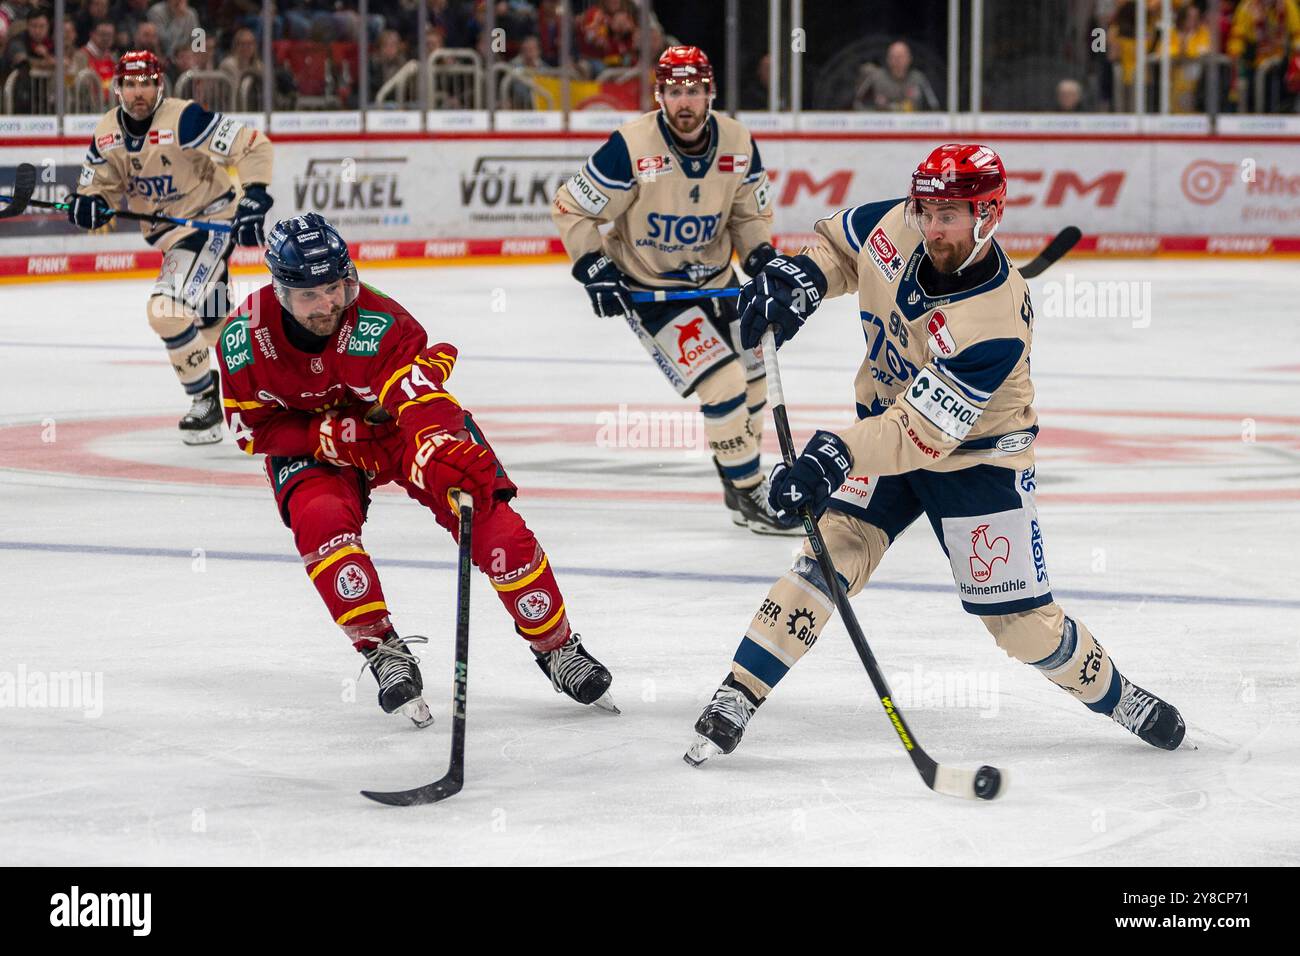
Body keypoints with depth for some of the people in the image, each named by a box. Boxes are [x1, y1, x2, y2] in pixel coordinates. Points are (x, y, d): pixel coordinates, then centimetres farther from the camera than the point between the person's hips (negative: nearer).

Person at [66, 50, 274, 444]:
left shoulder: (184, 120, -25)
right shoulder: (108, 133, -4)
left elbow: (255, 146, -23)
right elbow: (103, 182, 7)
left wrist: (253, 199, -31)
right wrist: (87, 203, -16)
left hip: (211, 219, -8)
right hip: (165, 230, 8)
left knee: (167, 310, -22)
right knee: (209, 320, 21)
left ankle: (207, 399, -6)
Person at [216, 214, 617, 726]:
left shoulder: (380, 325, -34)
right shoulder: (244, 338, -23)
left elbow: (423, 402, -47)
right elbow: (253, 428, -12)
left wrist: (449, 457, -68)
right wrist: (334, 437, -25)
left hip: (402, 422, -1)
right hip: (312, 442, 2)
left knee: (494, 524, -15)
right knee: (321, 520, -30)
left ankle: (556, 648, 3)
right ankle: (384, 654, -18)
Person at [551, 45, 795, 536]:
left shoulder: (738, 143, -9)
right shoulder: (631, 147, -24)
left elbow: (750, 214, 6)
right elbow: (570, 210, -15)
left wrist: (761, 255, -12)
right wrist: (594, 269, -21)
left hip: (714, 278, 6)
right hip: (648, 288, -6)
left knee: (751, 375, 15)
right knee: (723, 383, -15)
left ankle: (744, 474, 38)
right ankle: (747, 495, 0)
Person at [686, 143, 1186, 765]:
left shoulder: (996, 326, -34)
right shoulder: (896, 228, -17)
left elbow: (922, 431, -37)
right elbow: (839, 244, 7)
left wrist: (839, 454, -49)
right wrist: (802, 277, -15)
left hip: (975, 455, -5)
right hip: (885, 424, 5)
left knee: (1015, 616, -2)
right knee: (833, 551, -14)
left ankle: (1116, 697, 22)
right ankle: (738, 697, -11)